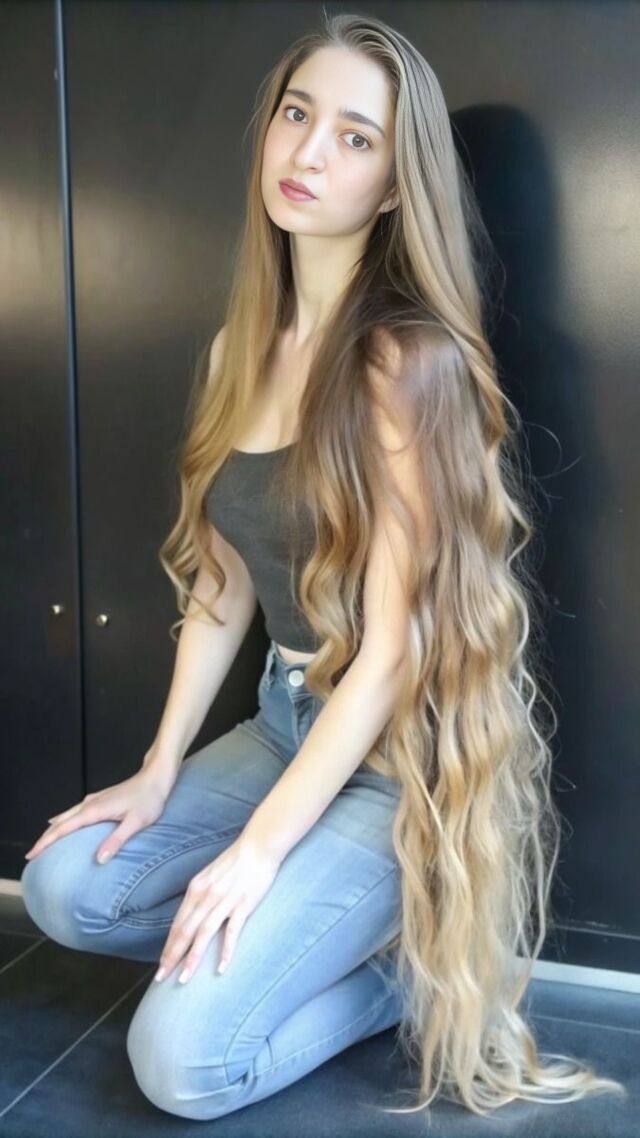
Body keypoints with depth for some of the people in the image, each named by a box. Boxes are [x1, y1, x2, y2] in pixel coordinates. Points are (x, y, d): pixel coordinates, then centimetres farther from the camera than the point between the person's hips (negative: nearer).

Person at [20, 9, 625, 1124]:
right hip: (284, 719, 8)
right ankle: (326, 939, 11)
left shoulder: (409, 359, -20)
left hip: (395, 757, -8)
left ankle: (410, 962, 9)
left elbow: (394, 645, -21)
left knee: (184, 1062, -14)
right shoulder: (242, 348, 5)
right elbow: (220, 580, 8)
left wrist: (260, 848, -18)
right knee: (65, 886, -1)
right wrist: (161, 767, 5)